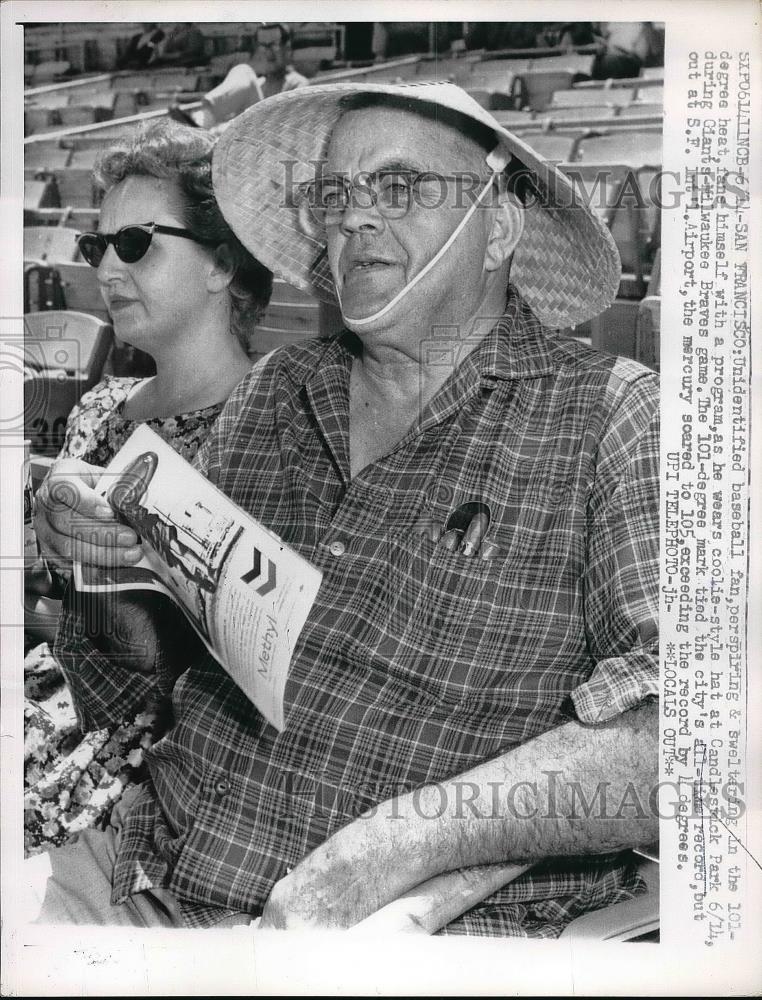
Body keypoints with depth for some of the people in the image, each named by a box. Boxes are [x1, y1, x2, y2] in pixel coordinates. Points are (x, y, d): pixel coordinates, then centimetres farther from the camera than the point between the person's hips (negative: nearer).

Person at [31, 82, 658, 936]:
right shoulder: (274, 390, 11)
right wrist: (105, 557, -4)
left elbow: (670, 733, -15)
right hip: (165, 879, 4)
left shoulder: (610, 417, -3)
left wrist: (399, 840, -22)